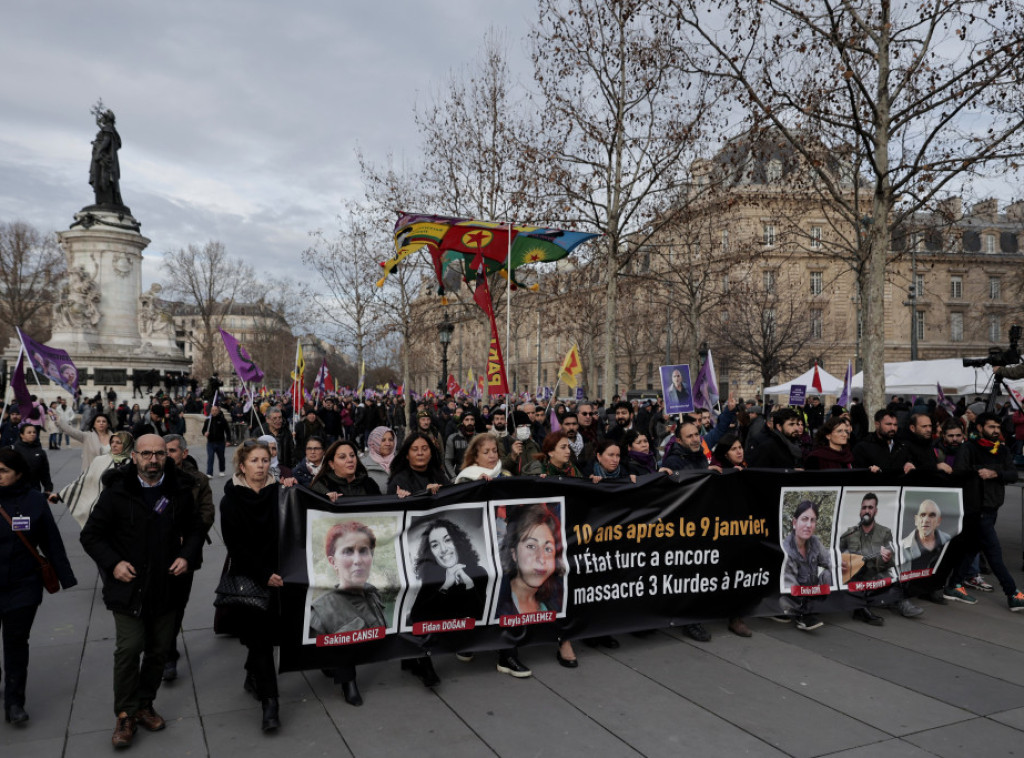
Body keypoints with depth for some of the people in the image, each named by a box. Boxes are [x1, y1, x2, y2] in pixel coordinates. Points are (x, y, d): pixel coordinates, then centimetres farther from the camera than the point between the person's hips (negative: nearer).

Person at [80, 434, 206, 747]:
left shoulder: (180, 491, 1)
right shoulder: (116, 492, -8)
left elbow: (195, 529, 13)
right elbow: (91, 534, -1)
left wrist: (187, 556, -4)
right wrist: (112, 563, -14)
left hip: (166, 586, 3)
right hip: (128, 585, -3)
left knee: (159, 649, 11)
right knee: (129, 647, -6)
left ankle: (144, 704, 32)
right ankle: (126, 714, 13)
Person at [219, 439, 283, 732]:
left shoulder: (279, 494, -1)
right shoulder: (231, 500, -4)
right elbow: (235, 545, -7)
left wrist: (280, 572, -13)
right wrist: (263, 574, -14)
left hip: (276, 576, 2)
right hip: (246, 577, -2)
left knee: (265, 633, 11)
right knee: (260, 636, -4)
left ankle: (253, 678, 37)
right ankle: (269, 701, 3)